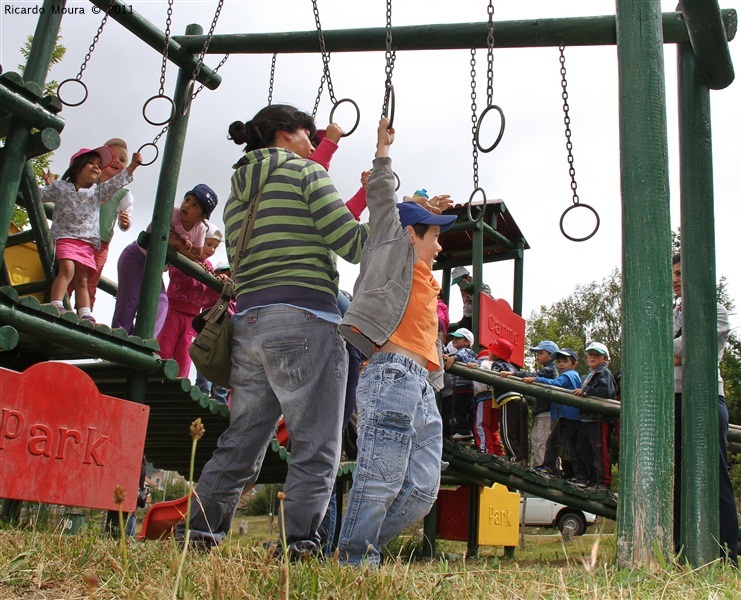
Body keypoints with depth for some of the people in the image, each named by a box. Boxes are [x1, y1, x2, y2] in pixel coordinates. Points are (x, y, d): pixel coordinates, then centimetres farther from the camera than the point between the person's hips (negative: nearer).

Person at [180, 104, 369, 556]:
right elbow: (352, 242, -5)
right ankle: (299, 548, -9)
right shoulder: (304, 172, 4)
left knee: (239, 446, 13)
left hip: (249, 326, 8)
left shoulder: (238, 195, 24)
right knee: (316, 449, -5)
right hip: (305, 322, -7)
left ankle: (200, 536, 14)